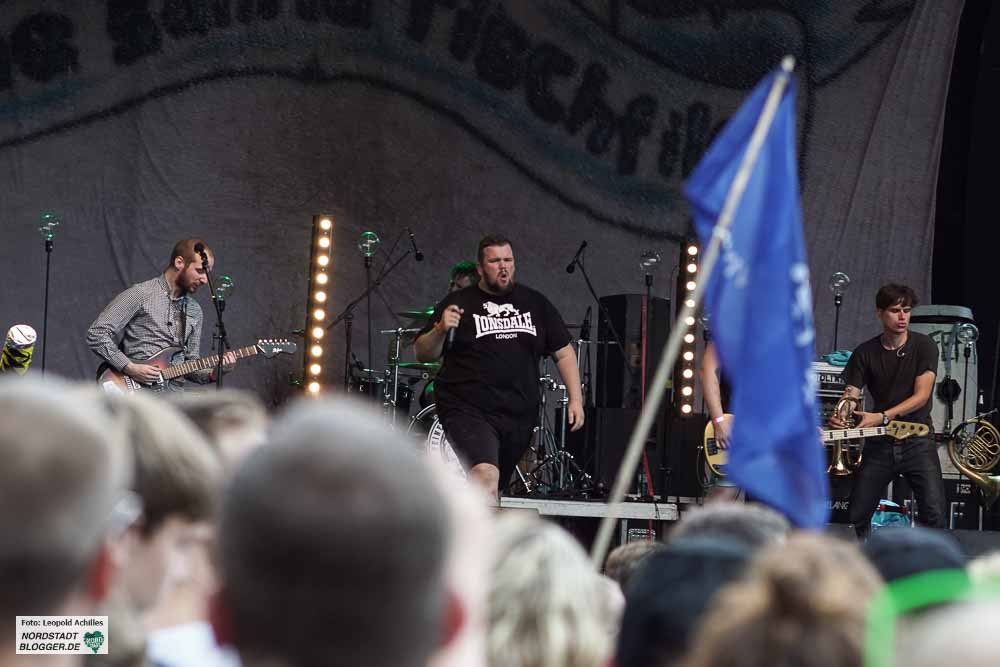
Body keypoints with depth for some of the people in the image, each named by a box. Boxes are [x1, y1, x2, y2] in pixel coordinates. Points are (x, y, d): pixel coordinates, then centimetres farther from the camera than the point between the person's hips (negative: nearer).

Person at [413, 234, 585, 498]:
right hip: (468, 411, -5)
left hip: (519, 416, 5)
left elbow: (563, 352, 15)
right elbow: (423, 354, 0)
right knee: (486, 476, -27)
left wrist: (576, 398, 5)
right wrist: (440, 330, -20)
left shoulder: (535, 303, 11)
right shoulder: (459, 303, 2)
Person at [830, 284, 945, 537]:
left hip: (917, 440, -2)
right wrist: (840, 416, -26)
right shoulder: (865, 353, 3)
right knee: (857, 516, 1)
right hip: (879, 443, 3)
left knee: (933, 514, -15)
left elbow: (921, 395, -13)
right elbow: (850, 395, -1)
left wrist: (882, 417, -24)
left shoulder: (923, 346, -4)